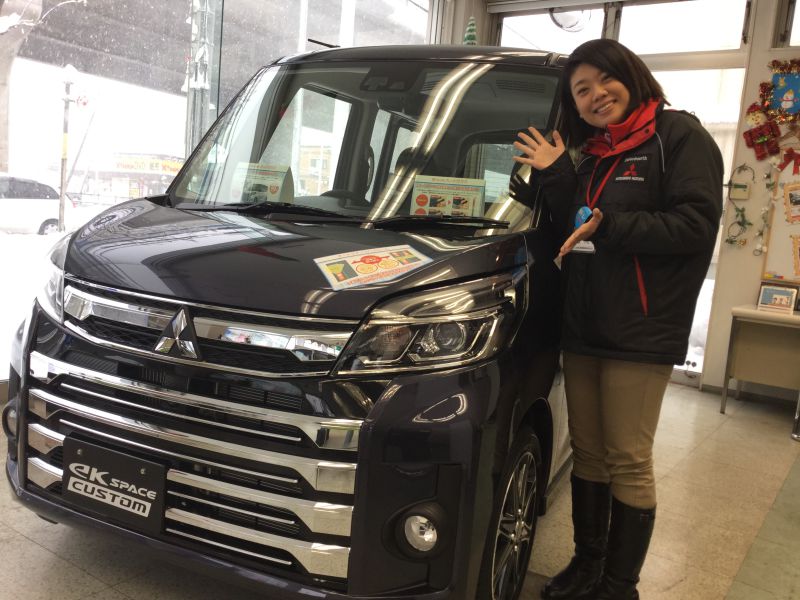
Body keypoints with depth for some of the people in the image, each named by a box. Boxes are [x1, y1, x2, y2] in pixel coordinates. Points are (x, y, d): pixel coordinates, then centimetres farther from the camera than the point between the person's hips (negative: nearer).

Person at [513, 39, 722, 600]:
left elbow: (697, 223, -14)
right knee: (587, 453, 14)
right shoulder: (593, 155, 18)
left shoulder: (679, 135, -4)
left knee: (628, 463, 0)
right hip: (583, 329, 7)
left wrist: (610, 227, -19)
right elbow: (576, 231, 15)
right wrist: (556, 176, 3)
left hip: (641, 333, -7)